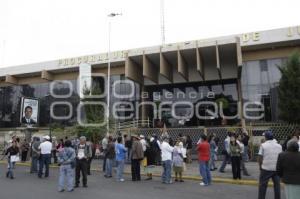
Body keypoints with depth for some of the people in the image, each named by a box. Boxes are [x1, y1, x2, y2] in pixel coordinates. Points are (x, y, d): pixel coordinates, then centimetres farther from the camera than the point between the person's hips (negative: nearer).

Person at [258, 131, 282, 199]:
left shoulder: (263, 145, -7)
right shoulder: (279, 146, 5)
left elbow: (260, 157, -8)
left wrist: (260, 166, 5)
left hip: (266, 168, -3)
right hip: (277, 168, 3)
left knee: (263, 185, 6)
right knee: (277, 184, 14)